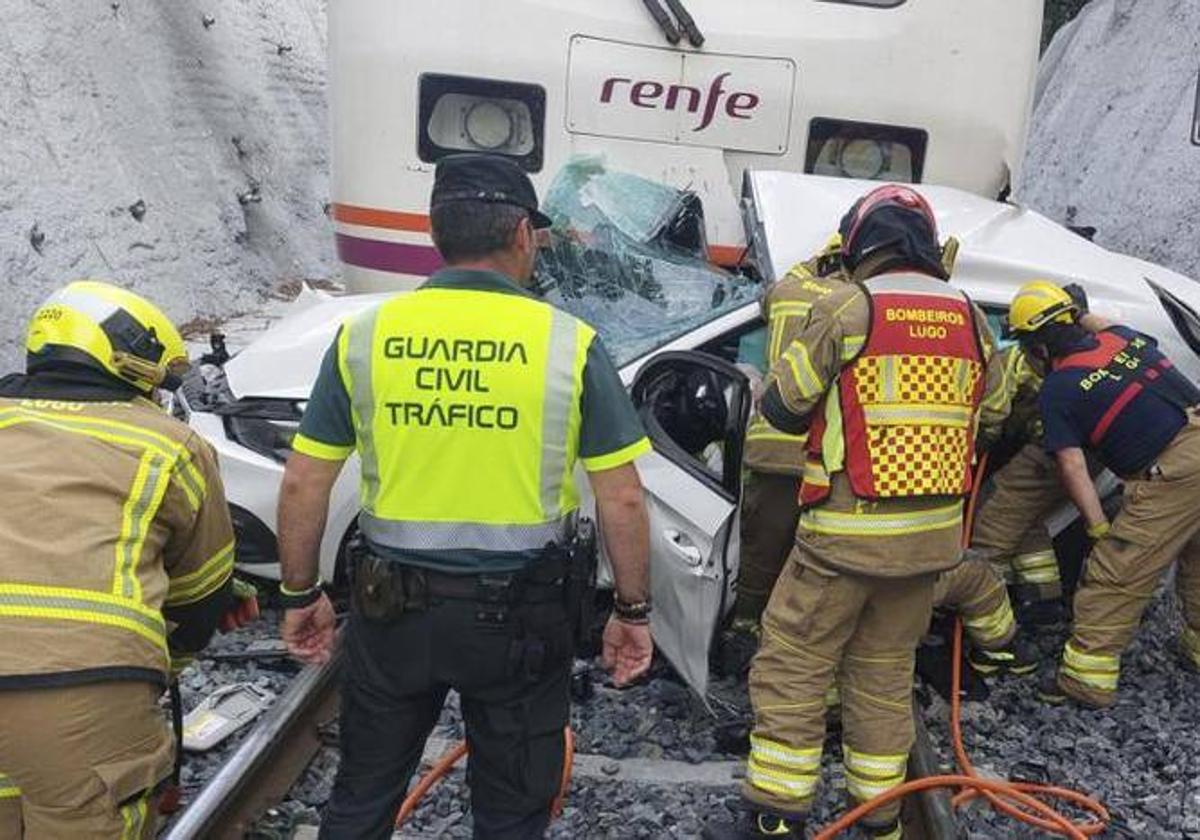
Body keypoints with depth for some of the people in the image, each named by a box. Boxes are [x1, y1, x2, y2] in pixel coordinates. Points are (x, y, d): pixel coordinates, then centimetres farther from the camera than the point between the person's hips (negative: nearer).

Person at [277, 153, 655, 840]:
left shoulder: (365, 336, -4)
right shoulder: (570, 344, -10)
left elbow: (304, 484, -2)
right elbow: (623, 499, -8)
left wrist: (302, 595, 12)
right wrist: (633, 611, 5)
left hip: (394, 603, 2)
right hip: (518, 614, -1)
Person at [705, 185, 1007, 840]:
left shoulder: (848, 307, -10)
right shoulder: (969, 318, 6)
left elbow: (782, 407, -5)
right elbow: (990, 412, 15)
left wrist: (766, 389, 17)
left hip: (847, 530, -6)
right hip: (932, 534, 6)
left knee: (791, 667, 5)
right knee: (885, 672, 17)